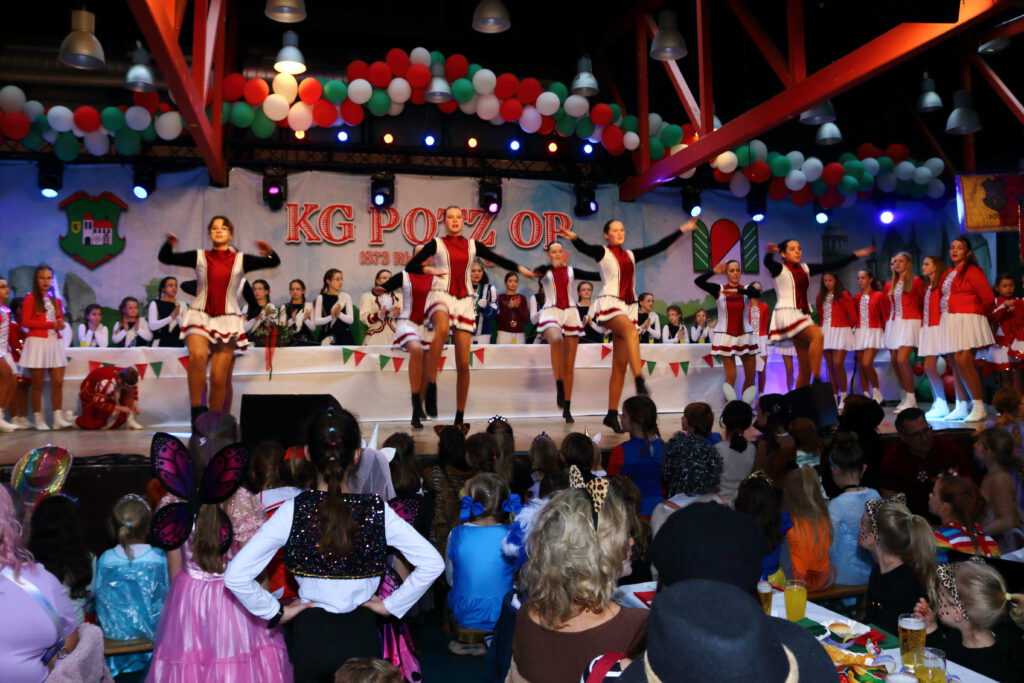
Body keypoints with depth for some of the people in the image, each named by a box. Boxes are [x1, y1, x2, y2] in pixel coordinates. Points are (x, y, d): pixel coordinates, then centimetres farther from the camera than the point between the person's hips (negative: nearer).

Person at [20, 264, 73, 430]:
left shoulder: (56, 300, 15)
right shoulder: (30, 298, -1)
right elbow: (25, 322, -9)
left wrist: (61, 325, -6)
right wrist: (51, 324, -12)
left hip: (54, 343, 5)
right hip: (37, 342, -5)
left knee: (58, 382, -2)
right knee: (37, 384, 1)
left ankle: (58, 418, 0)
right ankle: (39, 419, 7)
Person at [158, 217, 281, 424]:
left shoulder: (241, 260, 5)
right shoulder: (199, 256, 7)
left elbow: (274, 262, -1)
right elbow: (165, 258, 4)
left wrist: (268, 252, -23)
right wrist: (169, 244, -17)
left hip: (227, 320, 0)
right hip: (200, 316, 0)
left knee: (219, 378, -3)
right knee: (197, 355, -30)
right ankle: (196, 410, -20)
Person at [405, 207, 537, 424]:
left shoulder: (472, 245, 14)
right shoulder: (436, 244, 7)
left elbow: (498, 259, 8)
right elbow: (410, 266, 3)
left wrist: (521, 269, -7)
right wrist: (429, 269, -15)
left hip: (464, 301, 3)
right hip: (441, 295, -3)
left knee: (463, 363, -3)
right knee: (442, 328, -40)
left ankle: (460, 416, 9)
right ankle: (431, 386, -32)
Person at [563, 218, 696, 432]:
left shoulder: (631, 255, 19)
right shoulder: (602, 252, 5)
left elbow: (658, 247, 21)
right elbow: (584, 248, -15)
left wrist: (682, 229, 22)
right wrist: (574, 238, -36)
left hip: (629, 308, 5)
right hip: (610, 304, -5)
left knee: (620, 366, 1)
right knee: (631, 331, -37)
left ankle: (612, 414, 3)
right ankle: (640, 382, -46)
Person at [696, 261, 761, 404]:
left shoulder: (746, 289, 1)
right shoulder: (719, 289, -2)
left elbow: (757, 294, -22)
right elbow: (698, 281, -15)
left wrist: (737, 291, -33)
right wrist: (714, 271, -24)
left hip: (745, 337, 3)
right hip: (726, 337, -2)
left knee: (751, 376, 3)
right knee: (731, 376, -5)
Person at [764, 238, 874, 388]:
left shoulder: (805, 269, 16)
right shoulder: (779, 269, -3)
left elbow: (831, 266, 17)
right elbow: (767, 263, -24)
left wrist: (855, 255, 14)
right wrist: (770, 252, -47)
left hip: (803, 316, 7)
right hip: (787, 314, -7)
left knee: (805, 367, 3)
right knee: (817, 336, -31)